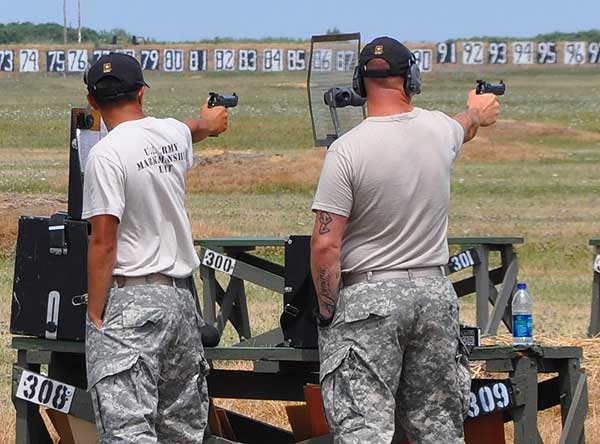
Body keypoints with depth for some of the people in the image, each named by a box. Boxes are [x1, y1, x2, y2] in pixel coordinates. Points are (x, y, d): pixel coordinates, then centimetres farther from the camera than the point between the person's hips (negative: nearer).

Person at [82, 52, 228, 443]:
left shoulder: (108, 154, -14)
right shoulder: (174, 134, 8)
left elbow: (104, 242, -17)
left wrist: (95, 315, -10)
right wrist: (207, 122, 61)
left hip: (130, 300, -7)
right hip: (181, 293, 7)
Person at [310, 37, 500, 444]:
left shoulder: (348, 149, -13)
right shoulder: (439, 130, 3)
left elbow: (325, 245, -16)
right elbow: (464, 128, 31)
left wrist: (327, 310, -4)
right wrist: (479, 112, 55)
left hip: (368, 297, -5)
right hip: (435, 296, 5)